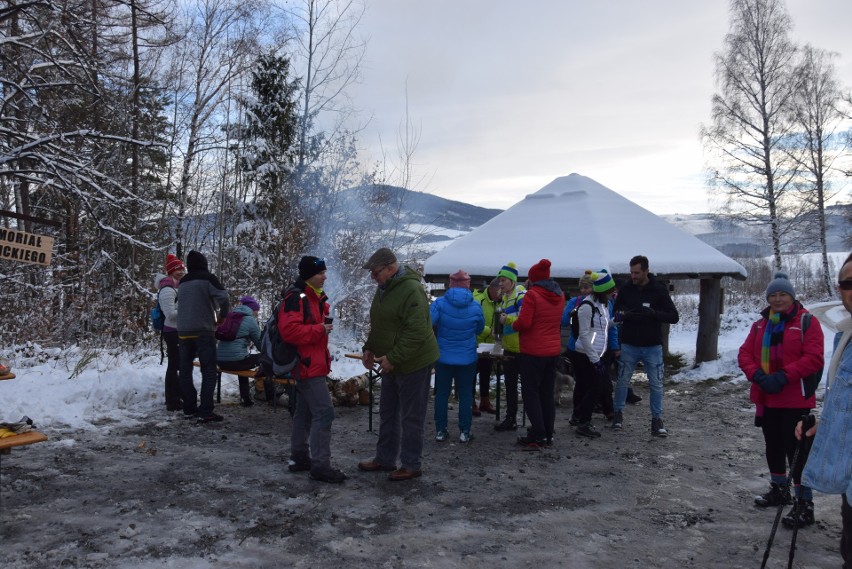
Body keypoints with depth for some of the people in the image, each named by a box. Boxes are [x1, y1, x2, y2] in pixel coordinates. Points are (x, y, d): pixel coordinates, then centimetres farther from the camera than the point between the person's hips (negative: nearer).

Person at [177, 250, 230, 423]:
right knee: (209, 371, -4)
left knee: (185, 371, 12)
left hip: (183, 332, 6)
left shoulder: (182, 283, 15)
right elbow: (224, 298, -14)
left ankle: (189, 409, 14)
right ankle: (205, 412, -9)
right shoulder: (207, 278, -3)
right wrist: (222, 315, 4)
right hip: (203, 331, -6)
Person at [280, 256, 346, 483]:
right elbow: (288, 330, -26)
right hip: (308, 365, -10)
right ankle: (321, 466, -7)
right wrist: (320, 330, -22)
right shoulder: (296, 298, -17)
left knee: (305, 412, 17)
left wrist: (325, 342, 19)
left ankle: (299, 458, 27)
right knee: (324, 412, -11)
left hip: (312, 364, 10)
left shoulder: (314, 297, 14)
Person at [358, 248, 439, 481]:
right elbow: (378, 325, 20)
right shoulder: (384, 288, 8)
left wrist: (393, 358, -25)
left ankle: (411, 465, 13)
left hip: (413, 363, -9)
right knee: (387, 413, 18)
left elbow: (416, 332, -27)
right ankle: (384, 458, 31)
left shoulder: (411, 290, -22)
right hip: (391, 363, 10)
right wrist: (369, 348, 8)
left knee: (411, 417, 1)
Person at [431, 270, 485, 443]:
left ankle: (440, 431, 17)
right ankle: (464, 432, 14)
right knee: (465, 394, 10)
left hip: (443, 357, 0)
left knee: (442, 393, 11)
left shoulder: (439, 303, -12)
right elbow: (480, 329, 8)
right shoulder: (475, 306, -6)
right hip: (467, 358, 0)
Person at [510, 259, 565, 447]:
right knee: (547, 393, 14)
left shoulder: (532, 294, -14)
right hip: (553, 350, 7)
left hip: (533, 352, -7)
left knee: (531, 393, 2)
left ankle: (537, 435, 0)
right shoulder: (560, 295, 8)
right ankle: (548, 434, 19)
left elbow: (524, 323, -20)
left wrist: (513, 325, 0)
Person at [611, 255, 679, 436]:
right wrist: (623, 314, -18)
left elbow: (674, 317, -9)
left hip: (652, 346, -1)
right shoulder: (625, 289, -3)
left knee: (656, 384, 3)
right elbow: (615, 312, 7)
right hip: (629, 345, 1)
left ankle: (657, 419, 15)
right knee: (622, 380, 8)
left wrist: (653, 313, -26)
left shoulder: (659, 290, -8)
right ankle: (618, 413, 26)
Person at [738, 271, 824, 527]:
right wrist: (757, 376, -13)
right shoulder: (760, 325, 10)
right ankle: (779, 489, 34)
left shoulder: (807, 322, -7)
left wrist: (784, 376, -22)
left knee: (797, 449, -6)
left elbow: (814, 358, -16)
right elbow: (745, 353, 4)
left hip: (795, 400, -6)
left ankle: (804, 503, 2)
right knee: (773, 446, 18)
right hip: (766, 398, 6)